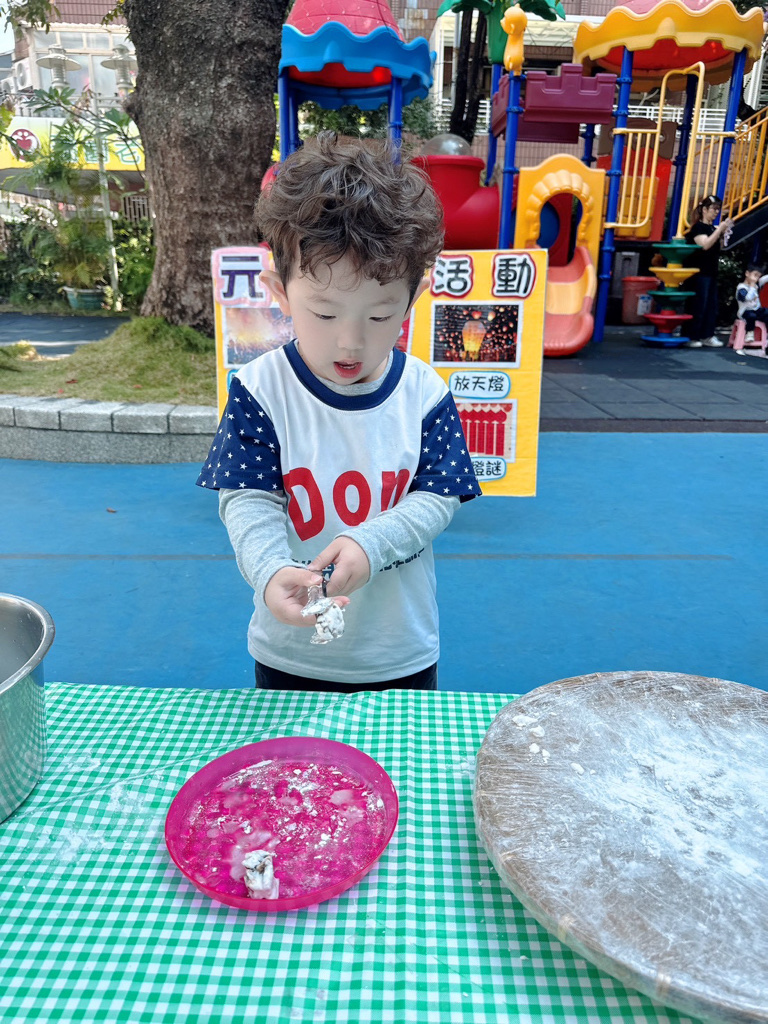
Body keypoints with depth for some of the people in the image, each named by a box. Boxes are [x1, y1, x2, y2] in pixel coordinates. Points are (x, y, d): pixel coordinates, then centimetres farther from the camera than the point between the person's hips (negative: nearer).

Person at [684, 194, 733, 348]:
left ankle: (708, 336, 9)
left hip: (712, 271, 9)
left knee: (712, 305, 6)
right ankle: (692, 338, -4)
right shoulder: (698, 227, -7)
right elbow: (705, 244, -21)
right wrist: (720, 229, -18)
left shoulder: (713, 228, 17)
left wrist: (724, 231, 15)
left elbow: (716, 246, 26)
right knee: (700, 305, -9)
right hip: (700, 272, -8)